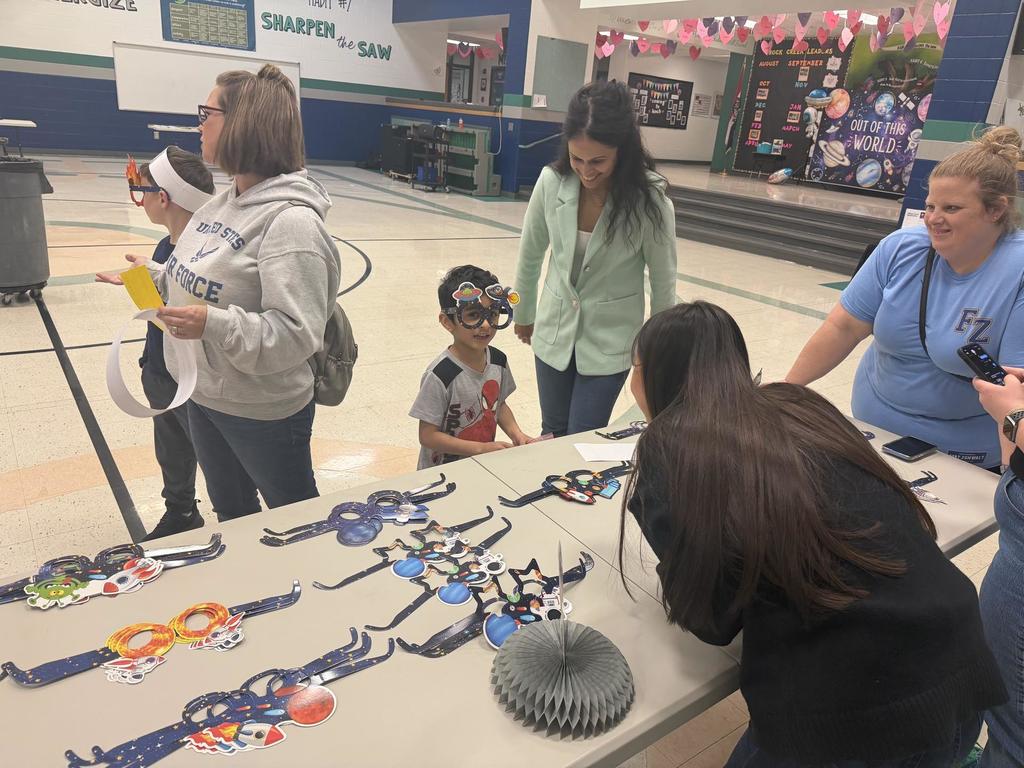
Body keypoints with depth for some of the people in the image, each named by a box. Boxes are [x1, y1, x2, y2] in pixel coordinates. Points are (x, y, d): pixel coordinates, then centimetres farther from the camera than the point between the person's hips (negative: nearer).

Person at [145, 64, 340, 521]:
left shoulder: (291, 220, -26)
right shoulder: (225, 200, 3)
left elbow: (295, 335, -29)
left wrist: (212, 324, -36)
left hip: (262, 411, -9)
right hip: (203, 396, 9)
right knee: (230, 512, 29)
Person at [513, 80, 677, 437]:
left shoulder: (649, 200, -20)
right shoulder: (552, 182, -13)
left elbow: (663, 283, -9)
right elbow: (530, 256, 3)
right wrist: (524, 314, 14)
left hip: (609, 341, -3)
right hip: (554, 331, 3)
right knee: (553, 434, 17)